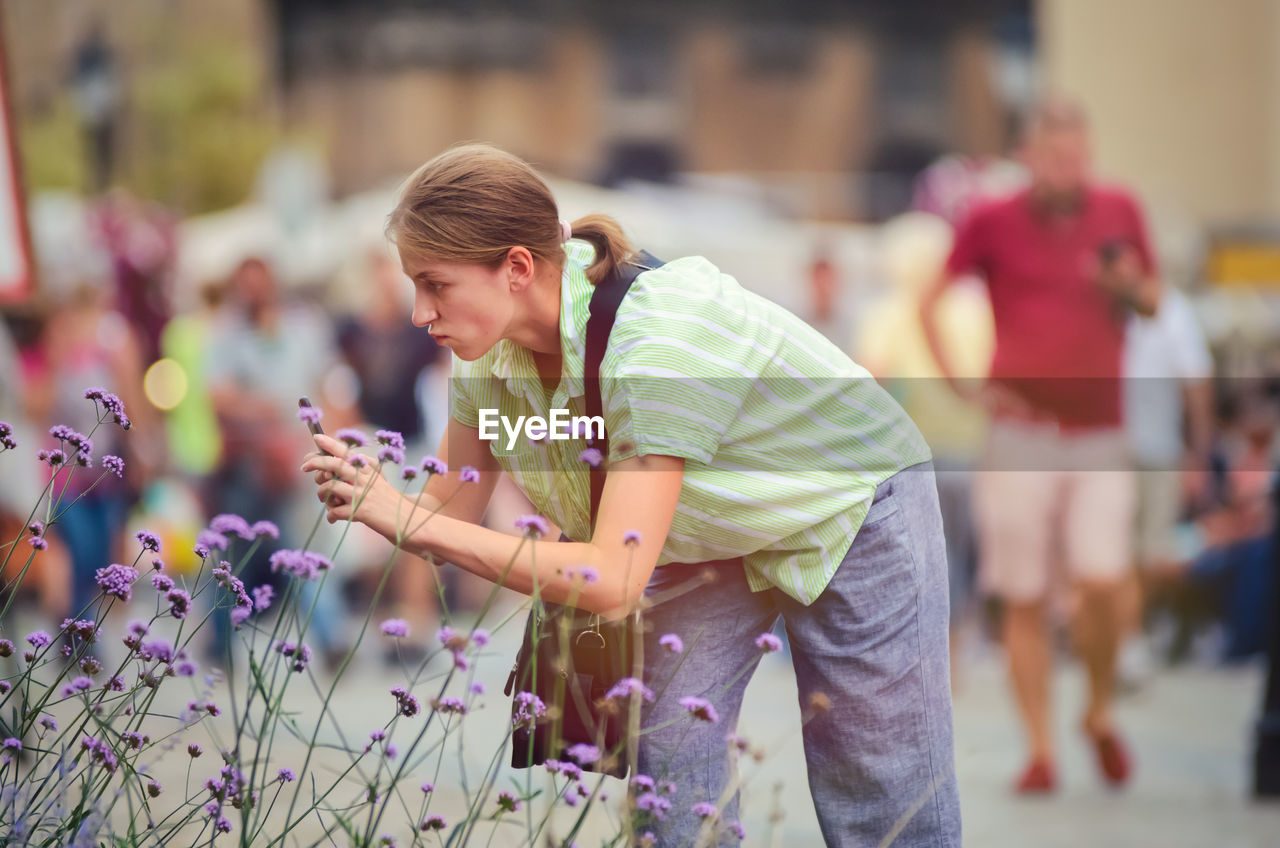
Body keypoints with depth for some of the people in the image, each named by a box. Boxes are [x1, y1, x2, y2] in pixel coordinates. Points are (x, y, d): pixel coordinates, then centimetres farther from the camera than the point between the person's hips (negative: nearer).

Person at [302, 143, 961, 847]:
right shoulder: (492, 347, -17)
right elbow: (450, 512, -6)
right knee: (669, 759, -6)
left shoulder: (655, 339, -39)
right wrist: (361, 501, -28)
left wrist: (408, 518, -45)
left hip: (850, 506, -6)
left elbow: (612, 583, -44)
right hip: (709, 536, 6)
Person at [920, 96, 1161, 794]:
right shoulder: (994, 222, -1)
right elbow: (928, 301, 6)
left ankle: (1100, 714, 14)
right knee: (1024, 600, -1)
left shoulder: (1119, 213, 6)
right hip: (1022, 436, -1)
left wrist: (1130, 286, -6)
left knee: (1103, 584, -12)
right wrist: (964, 386, -3)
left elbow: (1153, 301, 17)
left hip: (1100, 438, 1)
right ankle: (1040, 751, 8)